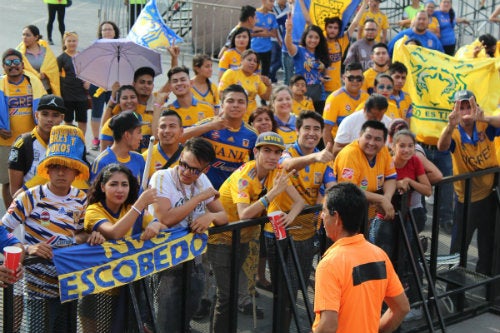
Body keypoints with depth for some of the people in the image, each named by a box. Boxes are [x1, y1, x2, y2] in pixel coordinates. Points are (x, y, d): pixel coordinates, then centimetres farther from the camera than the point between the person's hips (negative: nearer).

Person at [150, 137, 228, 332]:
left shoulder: (202, 180, 4)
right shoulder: (162, 178, -15)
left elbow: (223, 216, 6)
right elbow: (165, 218, -28)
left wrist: (211, 216, -19)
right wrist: (200, 197, -21)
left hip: (194, 261, 6)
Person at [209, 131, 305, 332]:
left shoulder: (276, 172, -7)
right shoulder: (243, 176, -27)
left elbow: (299, 201, -7)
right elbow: (244, 214, -40)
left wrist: (290, 216, -29)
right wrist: (274, 192, -44)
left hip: (245, 236, 6)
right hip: (222, 237, -6)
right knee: (226, 295, -8)